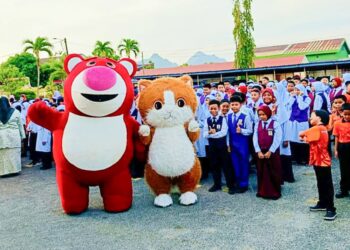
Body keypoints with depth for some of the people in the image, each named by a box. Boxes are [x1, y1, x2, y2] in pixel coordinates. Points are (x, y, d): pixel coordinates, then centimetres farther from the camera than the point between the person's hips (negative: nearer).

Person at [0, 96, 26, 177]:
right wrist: (22, 135, 9)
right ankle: (14, 170, 13)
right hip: (13, 136, 0)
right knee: (13, 153, 7)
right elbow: (20, 125, 2)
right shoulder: (15, 112, -2)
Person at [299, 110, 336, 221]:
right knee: (321, 184, 19)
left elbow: (301, 134, -13)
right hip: (318, 161, 10)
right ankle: (322, 204, 31)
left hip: (322, 162, -10)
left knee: (327, 186, -5)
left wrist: (303, 136, 7)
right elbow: (310, 140, 11)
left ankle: (331, 209, -1)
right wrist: (306, 137, -6)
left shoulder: (317, 128, -18)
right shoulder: (321, 129, 13)